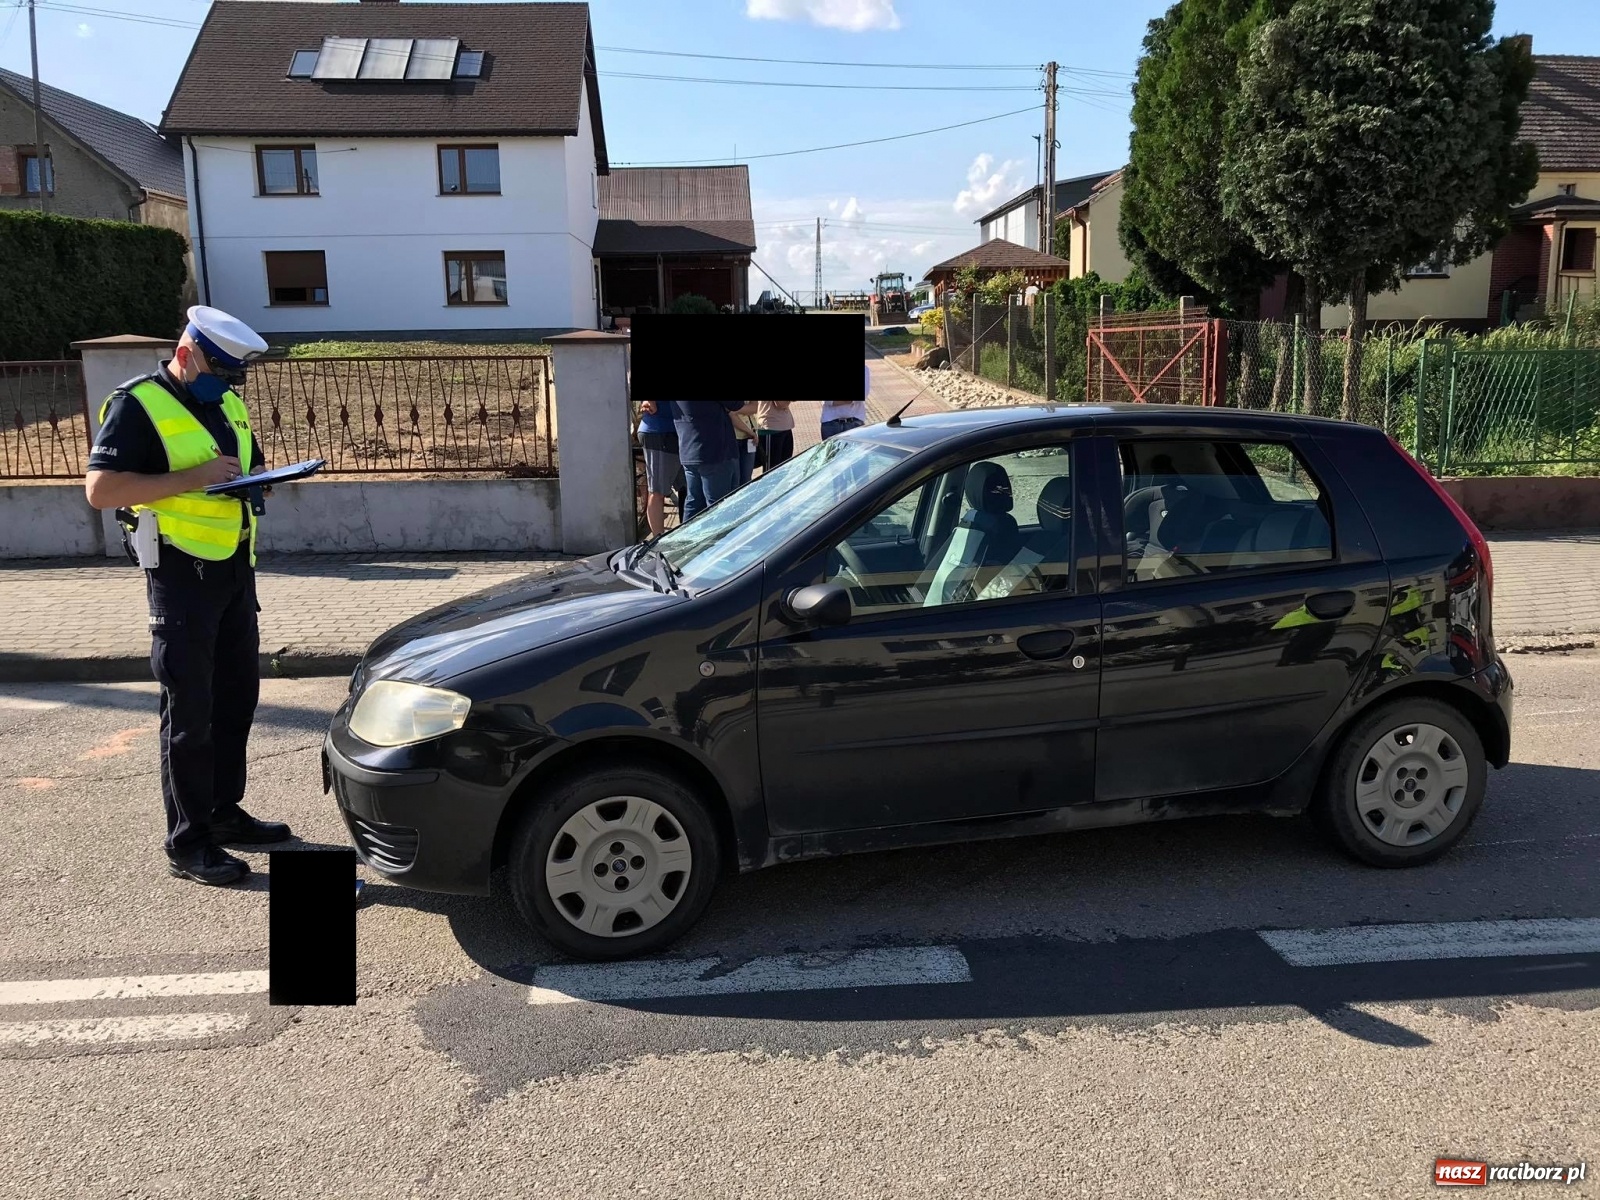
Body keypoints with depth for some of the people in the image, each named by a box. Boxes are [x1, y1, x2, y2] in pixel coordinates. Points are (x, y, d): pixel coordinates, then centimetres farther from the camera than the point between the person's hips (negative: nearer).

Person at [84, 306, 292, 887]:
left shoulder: (227, 404, 13)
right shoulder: (138, 405, -11)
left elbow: (249, 469, 24)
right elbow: (100, 489, -19)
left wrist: (255, 480, 0)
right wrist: (193, 477, -25)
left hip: (235, 567, 8)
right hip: (182, 573, -8)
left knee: (237, 696, 14)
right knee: (190, 710, -3)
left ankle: (224, 813, 28)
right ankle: (187, 843, 6)